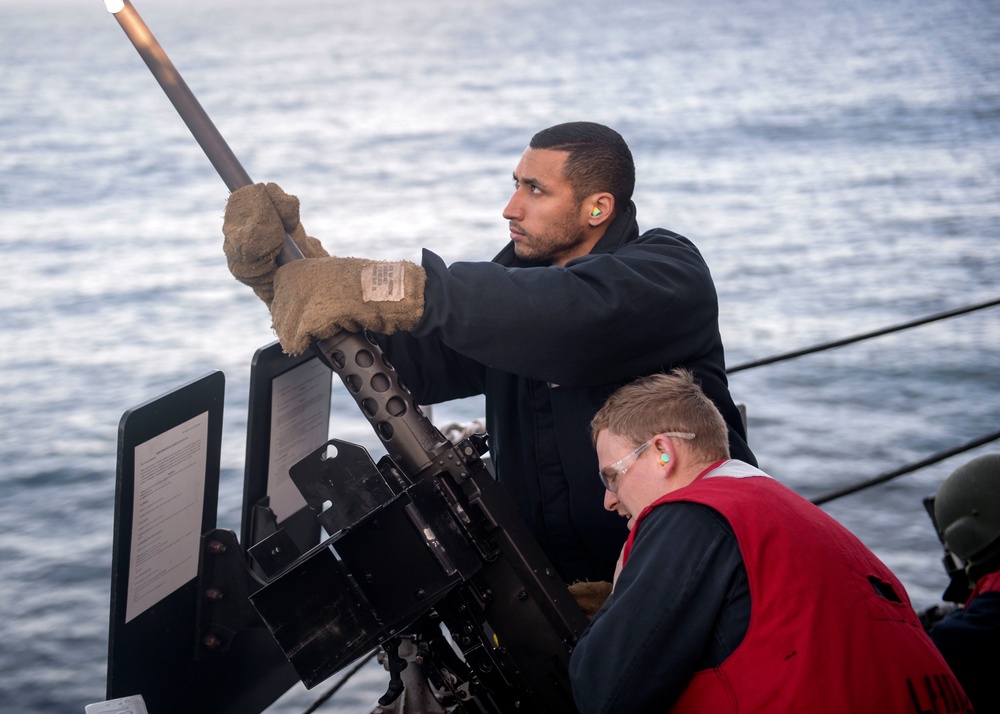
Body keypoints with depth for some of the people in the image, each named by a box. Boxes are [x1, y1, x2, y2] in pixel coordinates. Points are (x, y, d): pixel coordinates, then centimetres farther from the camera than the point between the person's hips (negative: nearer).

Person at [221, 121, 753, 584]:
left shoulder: (668, 271, -8)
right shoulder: (515, 282, 14)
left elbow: (574, 316, -29)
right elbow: (412, 359, 2)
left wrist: (389, 288, -35)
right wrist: (285, 271, -11)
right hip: (551, 583, 6)